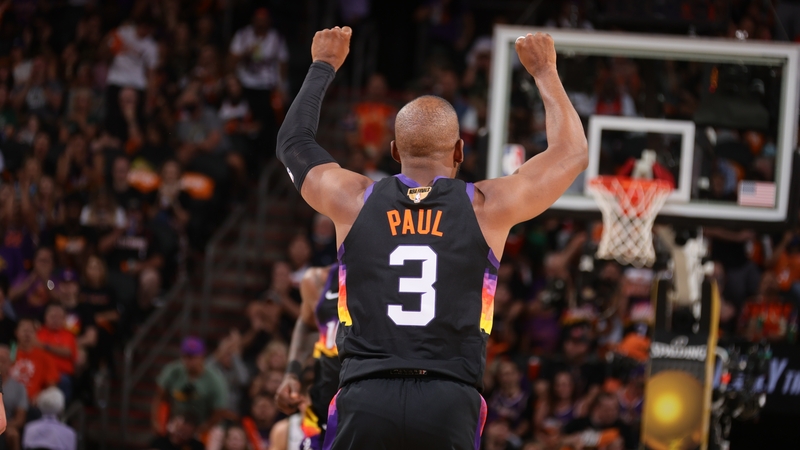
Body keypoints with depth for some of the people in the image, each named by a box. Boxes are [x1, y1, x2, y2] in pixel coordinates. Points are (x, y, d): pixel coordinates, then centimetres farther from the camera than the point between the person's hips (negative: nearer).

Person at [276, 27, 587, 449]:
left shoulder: (355, 201, 10)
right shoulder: (486, 207, 7)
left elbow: (293, 141, 30)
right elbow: (571, 152, 22)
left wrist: (323, 66, 43)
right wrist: (544, 71, 34)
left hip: (365, 400, 1)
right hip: (449, 403, -1)